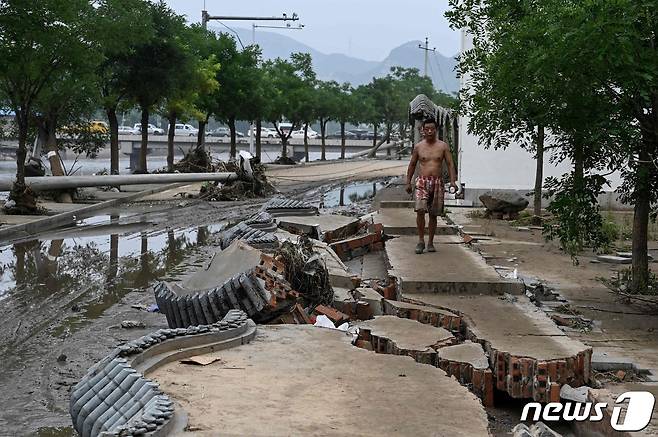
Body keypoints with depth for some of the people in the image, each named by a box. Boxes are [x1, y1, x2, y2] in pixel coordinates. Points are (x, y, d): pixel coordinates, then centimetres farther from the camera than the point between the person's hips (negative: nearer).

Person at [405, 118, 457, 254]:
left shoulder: (443, 146, 4)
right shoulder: (418, 147, 6)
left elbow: (450, 163, 3)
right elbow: (412, 165, 14)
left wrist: (452, 180, -10)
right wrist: (408, 183, 11)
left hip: (437, 182, 1)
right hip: (422, 181, -1)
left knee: (433, 214, 5)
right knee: (420, 210, -18)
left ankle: (430, 242, 16)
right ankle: (421, 240, -7)